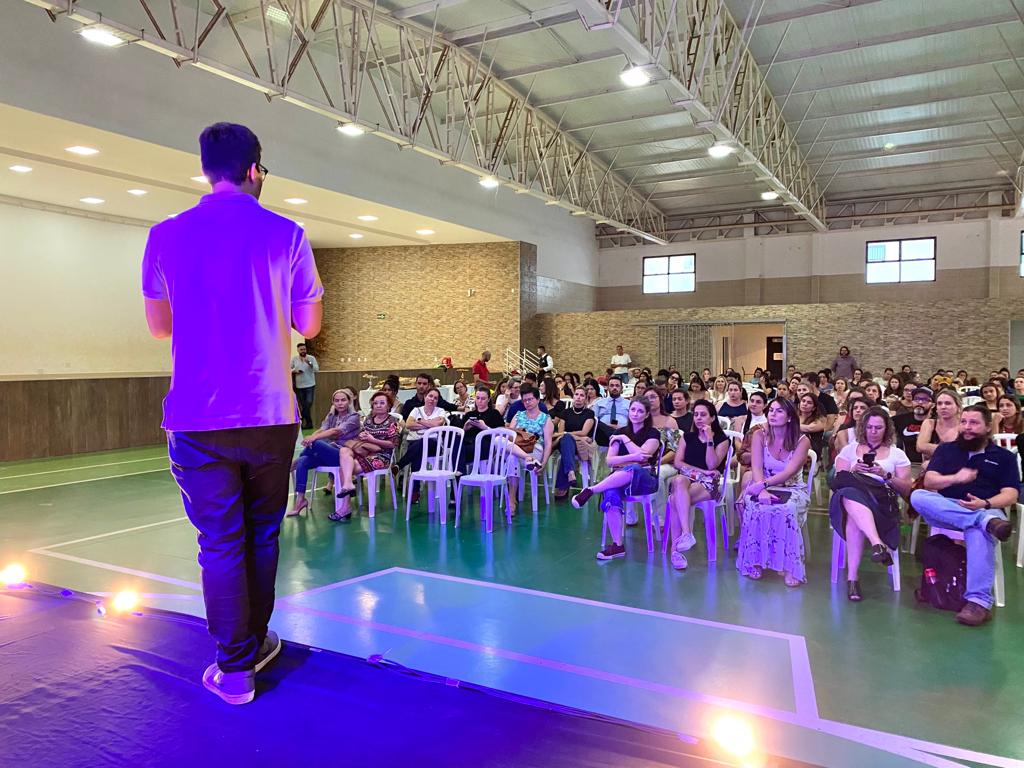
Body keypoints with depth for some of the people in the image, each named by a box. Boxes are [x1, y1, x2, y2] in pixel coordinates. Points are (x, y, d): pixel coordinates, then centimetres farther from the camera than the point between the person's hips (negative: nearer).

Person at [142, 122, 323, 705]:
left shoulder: (167, 236, 3)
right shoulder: (286, 235, -2)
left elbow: (159, 325, 14)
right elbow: (308, 325, 5)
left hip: (198, 418, 0)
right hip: (270, 415, 0)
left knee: (221, 541, 5)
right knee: (262, 535, 16)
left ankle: (235, 668, 10)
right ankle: (254, 642, 29)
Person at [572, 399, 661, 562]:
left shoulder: (652, 433, 6)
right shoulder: (619, 432, 14)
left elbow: (642, 456, -12)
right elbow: (610, 461, 1)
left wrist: (625, 439, -4)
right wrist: (633, 457, -15)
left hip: (645, 479, -2)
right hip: (619, 478, 2)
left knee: (634, 469, -41)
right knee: (611, 494, -35)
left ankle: (590, 490, -38)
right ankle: (617, 545, -32)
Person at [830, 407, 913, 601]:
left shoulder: (897, 454, 22)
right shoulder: (850, 449, 26)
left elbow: (906, 489, 13)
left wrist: (886, 475, -4)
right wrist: (854, 470, -5)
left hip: (884, 500, -1)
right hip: (850, 490, 1)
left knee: (854, 516, -40)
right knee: (852, 493, -42)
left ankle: (852, 577, -46)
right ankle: (878, 544, -58)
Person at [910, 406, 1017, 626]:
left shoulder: (1004, 457, 17)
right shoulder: (946, 450, 22)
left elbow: (1010, 495, 4)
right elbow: (929, 482, 8)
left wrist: (985, 504, -17)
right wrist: (956, 478, -13)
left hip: (987, 509, -2)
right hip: (945, 511, 2)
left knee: (979, 534, -40)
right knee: (918, 496, -32)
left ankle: (979, 602, -44)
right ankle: (986, 522, -41)